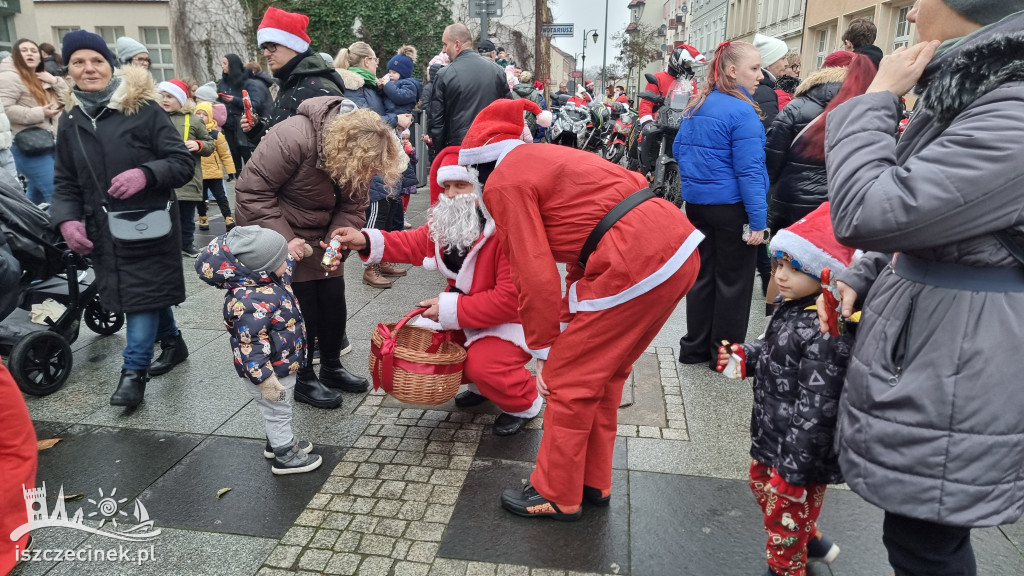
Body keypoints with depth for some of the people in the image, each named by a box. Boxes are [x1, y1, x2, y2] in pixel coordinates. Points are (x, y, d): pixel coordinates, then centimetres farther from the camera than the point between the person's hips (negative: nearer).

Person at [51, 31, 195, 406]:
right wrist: (67, 219, -5)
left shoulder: (142, 108, -7)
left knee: (142, 294, -4)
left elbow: (183, 162, -9)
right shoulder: (70, 121, 9)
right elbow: (65, 181, 12)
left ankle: (133, 372, 5)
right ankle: (172, 343, 34)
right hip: (102, 229, 5)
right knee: (147, 290, 13)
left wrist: (146, 174, -27)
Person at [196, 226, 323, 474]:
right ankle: (286, 457, 31)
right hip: (270, 372, -9)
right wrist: (265, 380, -29)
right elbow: (251, 347, -33)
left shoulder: (268, 279, -6)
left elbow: (286, 269, 19)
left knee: (282, 408, 28)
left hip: (284, 365, 9)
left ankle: (279, 442, 50)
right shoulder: (250, 302, -36)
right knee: (278, 412, 11)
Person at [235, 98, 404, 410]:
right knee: (301, 308, -3)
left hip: (319, 237, 6)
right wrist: (284, 239, -30)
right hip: (276, 234, -6)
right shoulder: (292, 138, -32)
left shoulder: (357, 155, -13)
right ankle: (303, 380, 16)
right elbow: (252, 191, -28)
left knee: (334, 301, 8)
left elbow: (353, 205, -5)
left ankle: (331, 368, 29)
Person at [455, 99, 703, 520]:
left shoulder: (504, 183, -3)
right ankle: (593, 483, 35)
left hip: (636, 264, -10)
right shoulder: (542, 157, 25)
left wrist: (544, 351, 4)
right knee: (603, 372, 21)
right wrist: (569, 325, 27)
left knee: (568, 380, 6)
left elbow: (536, 277, -8)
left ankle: (556, 496, 23)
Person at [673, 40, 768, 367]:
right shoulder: (741, 111, -17)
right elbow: (749, 169, -21)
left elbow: (679, 149, 16)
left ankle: (695, 348, 22)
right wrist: (758, 220, -20)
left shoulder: (696, 106, 8)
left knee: (703, 274, 14)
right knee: (734, 281, 5)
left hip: (696, 203, 8)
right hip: (731, 207, -7)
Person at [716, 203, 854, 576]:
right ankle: (809, 540, 54)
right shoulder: (794, 308, 1)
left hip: (798, 447, -10)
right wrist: (743, 357, -2)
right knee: (761, 483, 31)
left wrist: (793, 468, -24)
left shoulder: (826, 333, -31)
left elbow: (815, 410, -29)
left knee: (784, 512, 11)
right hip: (773, 435, 10)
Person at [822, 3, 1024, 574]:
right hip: (926, 360, 10)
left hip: (955, 378, -10)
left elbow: (867, 213, -28)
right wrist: (859, 279, 7)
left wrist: (879, 97, -14)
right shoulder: (972, 94, 11)